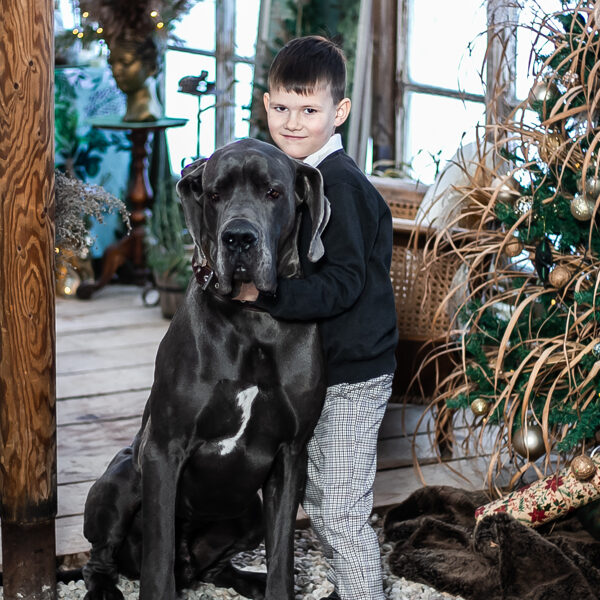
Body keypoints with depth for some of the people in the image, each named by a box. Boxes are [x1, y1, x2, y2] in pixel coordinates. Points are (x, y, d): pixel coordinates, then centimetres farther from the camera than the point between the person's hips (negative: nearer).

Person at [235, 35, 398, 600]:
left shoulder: (340, 185, -21)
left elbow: (343, 282, -26)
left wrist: (266, 294, -33)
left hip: (353, 373, -10)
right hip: (315, 367, 10)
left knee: (343, 515, -5)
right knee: (316, 497, 21)